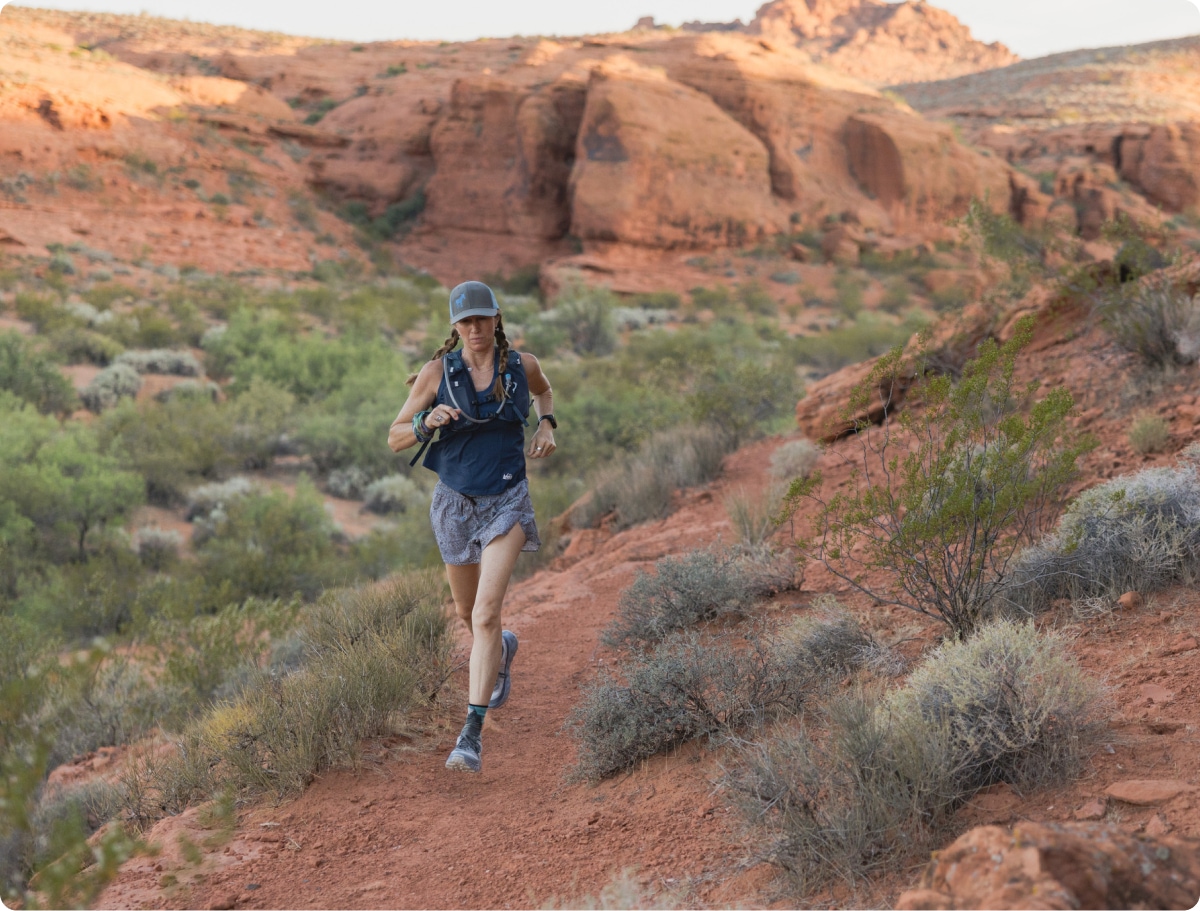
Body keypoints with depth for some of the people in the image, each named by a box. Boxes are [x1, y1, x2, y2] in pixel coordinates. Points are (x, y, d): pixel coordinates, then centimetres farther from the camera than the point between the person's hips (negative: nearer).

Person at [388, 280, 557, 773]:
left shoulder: (521, 364, -4)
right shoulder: (438, 371, -9)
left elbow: (542, 390, 21)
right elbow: (395, 439, -5)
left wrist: (546, 426, 2)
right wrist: (428, 421, -25)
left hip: (507, 501, -2)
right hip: (455, 501, 2)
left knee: (486, 613, -18)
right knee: (467, 612, 21)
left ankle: (472, 733, -16)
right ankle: (503, 650, 57)